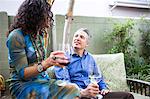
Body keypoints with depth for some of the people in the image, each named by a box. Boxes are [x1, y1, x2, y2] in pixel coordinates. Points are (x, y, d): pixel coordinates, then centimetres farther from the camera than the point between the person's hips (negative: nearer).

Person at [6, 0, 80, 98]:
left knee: (73, 90, -20)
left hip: (42, 80, 6)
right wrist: (46, 63, -29)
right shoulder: (16, 36, -12)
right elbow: (22, 73, -16)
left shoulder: (39, 35, 9)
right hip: (22, 84, -6)